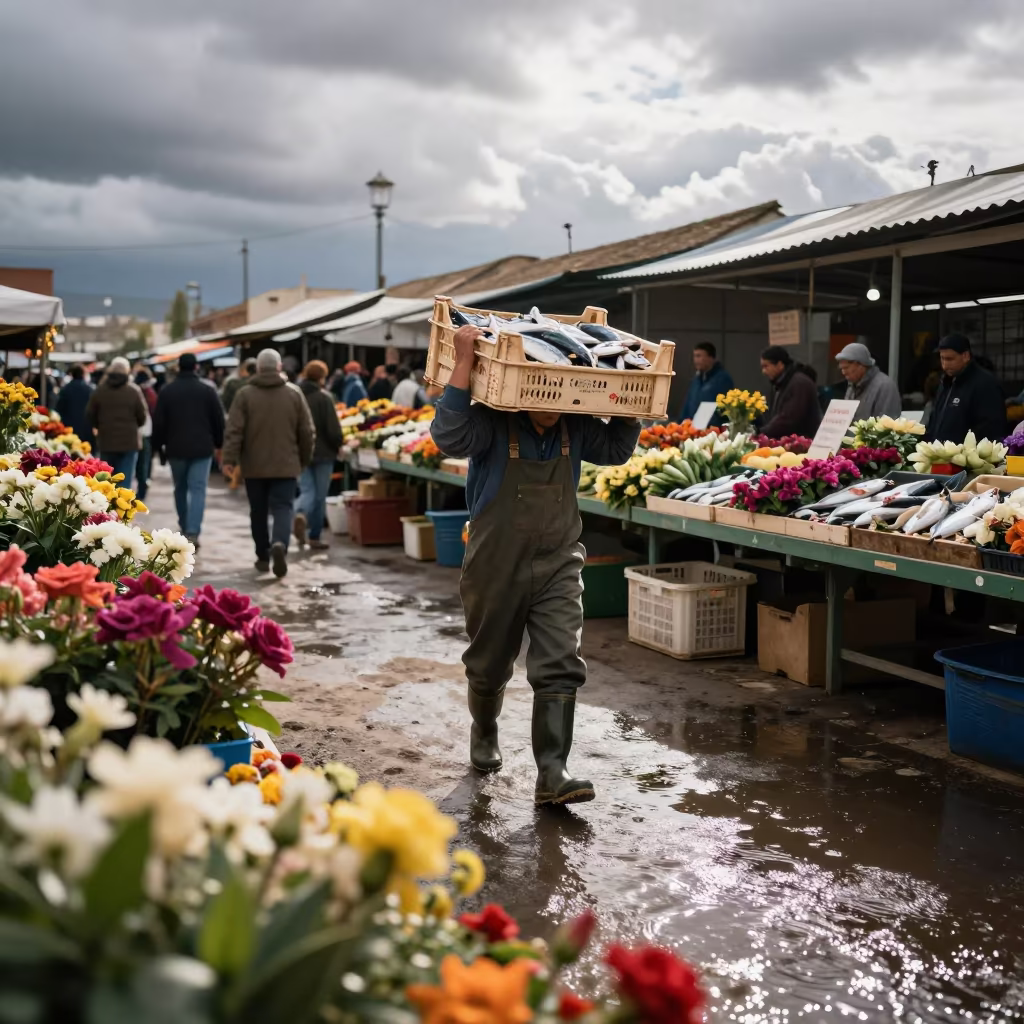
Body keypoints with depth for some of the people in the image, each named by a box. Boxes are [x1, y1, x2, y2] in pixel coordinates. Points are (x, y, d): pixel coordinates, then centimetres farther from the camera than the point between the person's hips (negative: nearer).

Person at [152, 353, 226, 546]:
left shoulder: (167, 391, 0)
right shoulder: (207, 391, -2)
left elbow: (158, 422, 0)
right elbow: (219, 421, 1)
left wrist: (158, 446, 10)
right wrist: (218, 444, 14)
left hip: (176, 448, 2)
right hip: (202, 449, -2)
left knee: (180, 488, 18)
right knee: (198, 490, -4)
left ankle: (184, 528, 29)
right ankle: (192, 533, -15)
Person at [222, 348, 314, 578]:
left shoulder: (245, 394, -3)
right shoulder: (294, 393, 1)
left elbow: (234, 430, -9)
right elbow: (306, 432, 3)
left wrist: (229, 459, -7)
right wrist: (304, 459, 15)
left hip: (254, 466, 0)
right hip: (285, 465, 0)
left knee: (258, 512, 12)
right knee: (283, 508, -1)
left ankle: (263, 557, 20)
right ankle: (279, 544, -27)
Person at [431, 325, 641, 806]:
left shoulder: (575, 428, 0)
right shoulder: (492, 424, -15)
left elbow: (616, 448, 13)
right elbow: (448, 434, -33)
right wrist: (464, 361, -33)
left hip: (557, 566, 3)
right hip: (496, 568, -3)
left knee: (560, 668, -9)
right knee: (489, 665, 16)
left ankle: (551, 774, -7)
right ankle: (484, 735, 45)